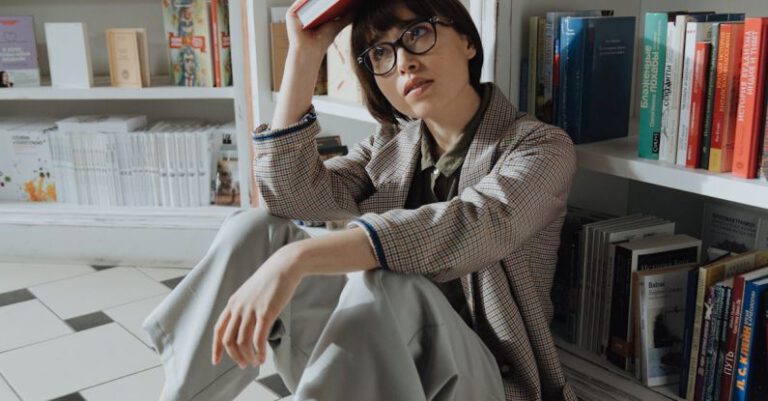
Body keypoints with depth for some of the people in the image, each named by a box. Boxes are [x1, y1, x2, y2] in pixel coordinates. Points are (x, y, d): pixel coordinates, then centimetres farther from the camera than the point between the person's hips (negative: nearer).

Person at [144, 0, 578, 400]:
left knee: (382, 280, -35)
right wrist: (304, 54, -9)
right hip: (372, 355, 5)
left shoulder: (542, 146, -8)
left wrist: (296, 258, -40)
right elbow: (292, 195, -6)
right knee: (254, 228, -12)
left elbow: (473, 226, -29)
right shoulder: (392, 144, 8)